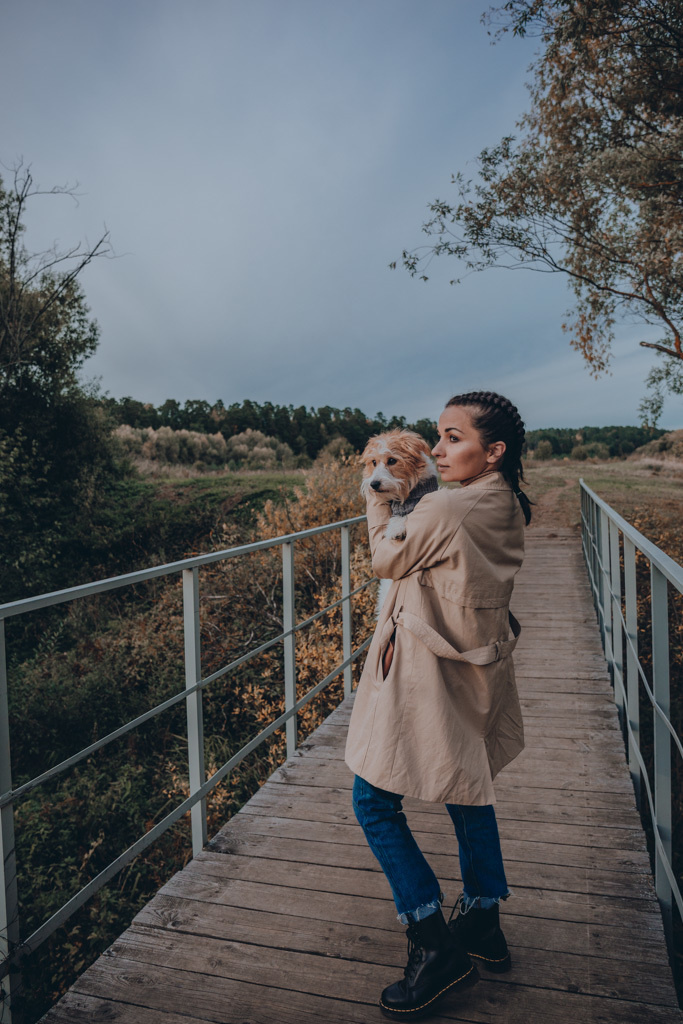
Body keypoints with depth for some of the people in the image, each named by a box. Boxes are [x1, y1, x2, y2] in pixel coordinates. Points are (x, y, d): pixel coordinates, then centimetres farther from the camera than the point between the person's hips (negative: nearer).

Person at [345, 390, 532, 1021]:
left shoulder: (444, 509, -25)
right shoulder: (510, 508, 2)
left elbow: (387, 561, -8)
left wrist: (377, 501, 6)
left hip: (428, 678, -9)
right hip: (478, 669, 9)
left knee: (375, 801, 5)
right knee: (468, 791, 23)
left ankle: (437, 947, 13)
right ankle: (484, 926, 37)